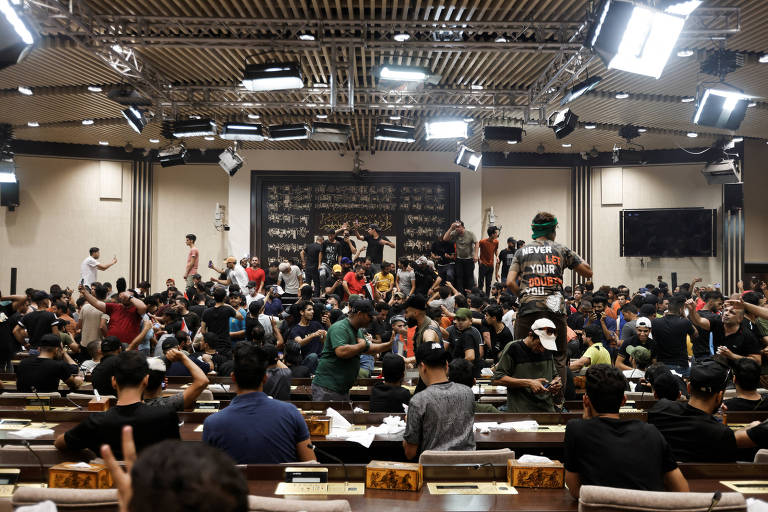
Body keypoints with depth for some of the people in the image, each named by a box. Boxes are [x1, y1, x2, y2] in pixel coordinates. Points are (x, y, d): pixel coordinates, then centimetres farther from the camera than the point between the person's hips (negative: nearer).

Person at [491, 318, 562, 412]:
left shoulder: (547, 349, 15)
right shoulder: (514, 348, -4)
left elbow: (554, 375, 29)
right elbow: (496, 380, -7)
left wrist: (556, 382, 4)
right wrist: (528, 383, -12)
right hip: (520, 412, -4)